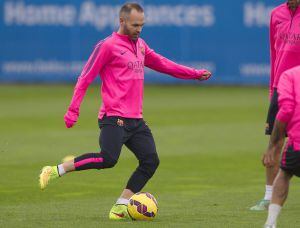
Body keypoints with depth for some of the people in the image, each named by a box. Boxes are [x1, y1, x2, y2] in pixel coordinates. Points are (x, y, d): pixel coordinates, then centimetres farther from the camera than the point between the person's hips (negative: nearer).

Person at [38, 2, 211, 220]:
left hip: (136, 120, 8)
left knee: (150, 161, -5)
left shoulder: (140, 45, 18)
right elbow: (85, 78, -5)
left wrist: (195, 74, 27)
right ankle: (56, 170, -12)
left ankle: (120, 207, -1)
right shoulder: (108, 46, -4)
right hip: (114, 118, -8)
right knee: (108, 159, -24)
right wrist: (73, 110, -12)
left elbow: (163, 64, 30)